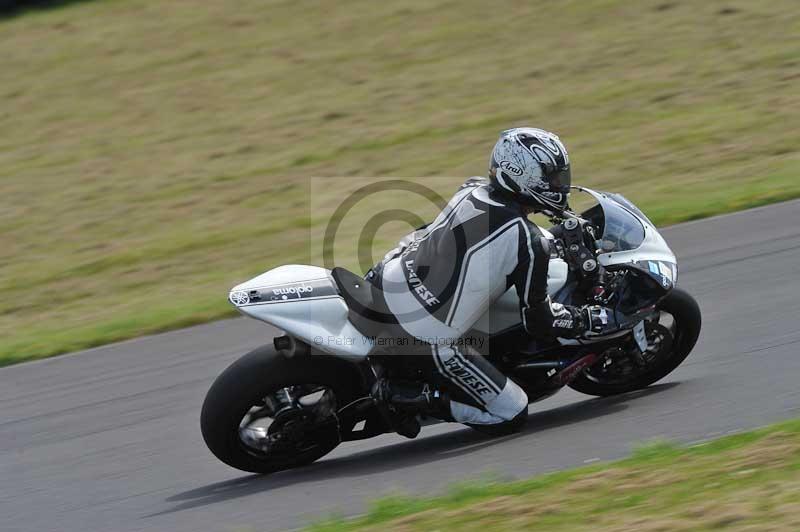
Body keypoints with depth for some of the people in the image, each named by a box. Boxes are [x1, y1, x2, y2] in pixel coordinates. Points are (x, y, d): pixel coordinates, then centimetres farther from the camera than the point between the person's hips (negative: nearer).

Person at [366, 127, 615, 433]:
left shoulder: (472, 190, 5)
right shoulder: (529, 244, -14)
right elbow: (538, 322, -5)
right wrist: (590, 319, 12)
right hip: (432, 337, -7)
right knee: (513, 414, 4)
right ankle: (412, 399, -5)